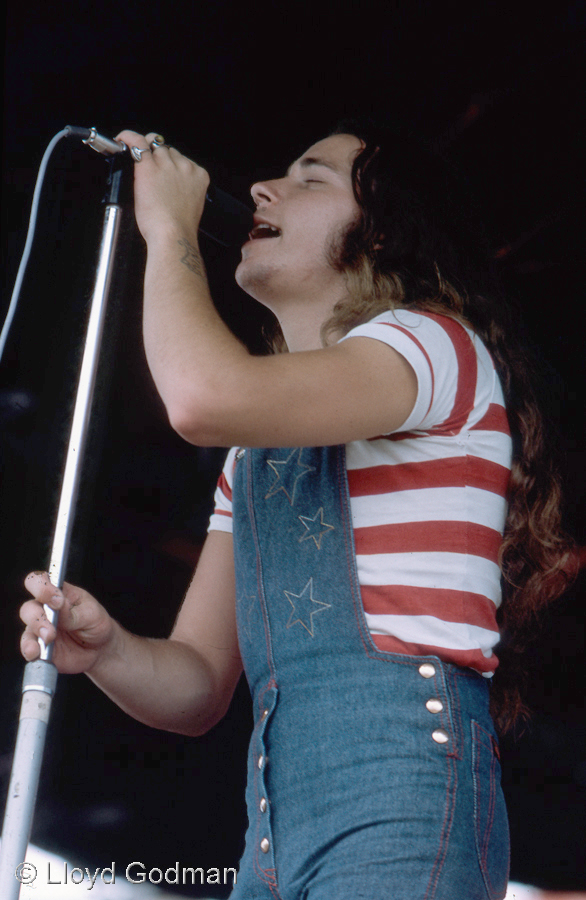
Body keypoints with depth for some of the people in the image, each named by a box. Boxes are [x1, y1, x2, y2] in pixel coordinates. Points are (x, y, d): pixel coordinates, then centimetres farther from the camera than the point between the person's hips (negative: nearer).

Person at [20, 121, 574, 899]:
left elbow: (205, 395, -20)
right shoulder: (253, 456, 22)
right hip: (274, 826, 7)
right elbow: (199, 688, 16)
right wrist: (107, 650, -5)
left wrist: (169, 227, -2)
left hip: (396, 803, -7)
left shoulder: (441, 344, -1)